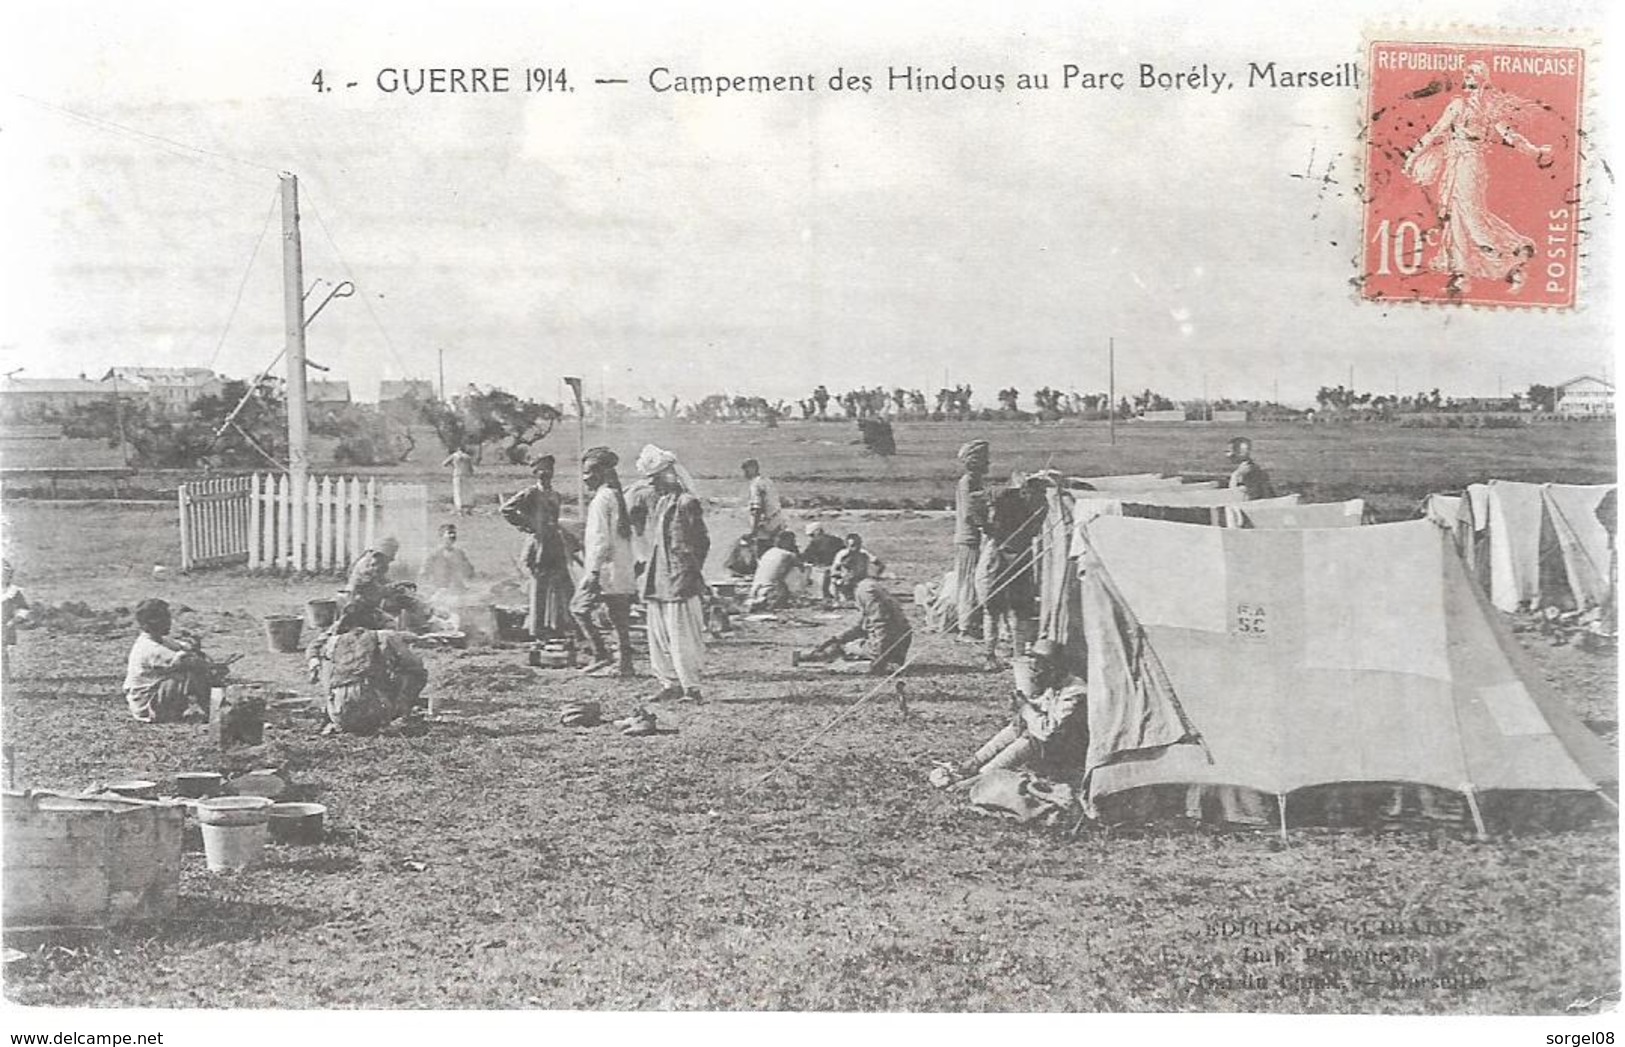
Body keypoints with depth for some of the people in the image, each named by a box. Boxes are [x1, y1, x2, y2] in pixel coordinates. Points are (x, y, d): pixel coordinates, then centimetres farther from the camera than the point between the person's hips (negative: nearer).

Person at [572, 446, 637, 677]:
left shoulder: (601, 499, -13)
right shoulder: (618, 496, 15)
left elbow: (601, 539, -18)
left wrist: (593, 571, -19)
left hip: (605, 570, -9)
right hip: (624, 571, 9)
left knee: (579, 608, 1)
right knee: (619, 617, 9)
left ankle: (600, 654, -4)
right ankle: (624, 662, 8)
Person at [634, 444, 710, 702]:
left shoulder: (687, 504, -9)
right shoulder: (653, 504, 13)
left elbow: (701, 541, -9)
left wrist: (691, 571, -10)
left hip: (681, 583, -8)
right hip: (656, 582, 8)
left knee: (683, 637, -6)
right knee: (658, 637, 10)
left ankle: (691, 687, 0)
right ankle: (671, 683, 17)